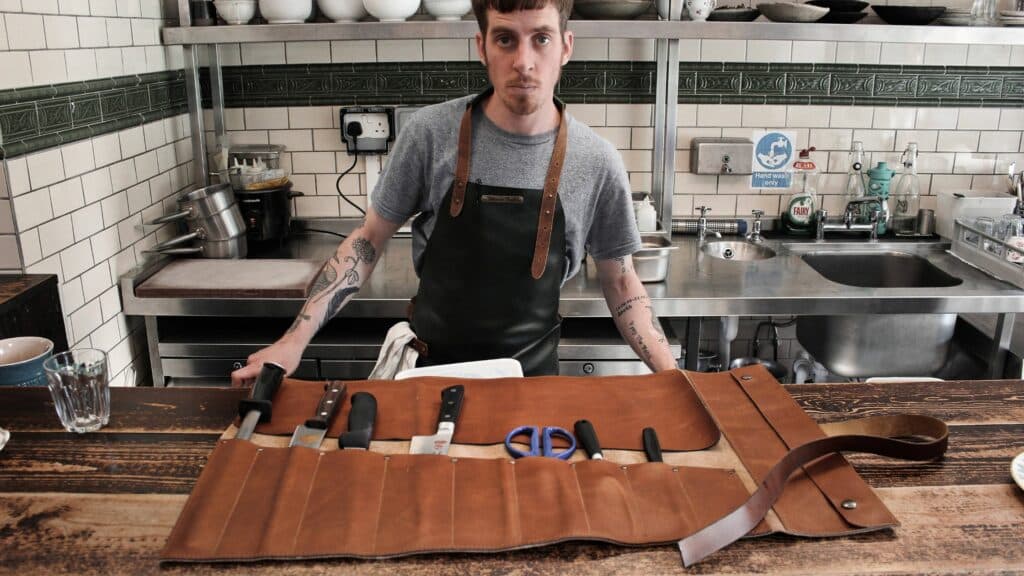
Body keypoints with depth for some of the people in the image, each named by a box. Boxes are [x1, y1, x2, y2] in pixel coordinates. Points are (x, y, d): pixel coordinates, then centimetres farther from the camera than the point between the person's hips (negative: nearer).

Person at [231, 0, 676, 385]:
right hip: (434, 363, 0)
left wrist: (673, 378, -12)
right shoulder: (431, 132, -14)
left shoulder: (597, 162, -12)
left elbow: (619, 283, -1)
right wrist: (295, 341, -12)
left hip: (533, 370, 1)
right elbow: (369, 240, -5)